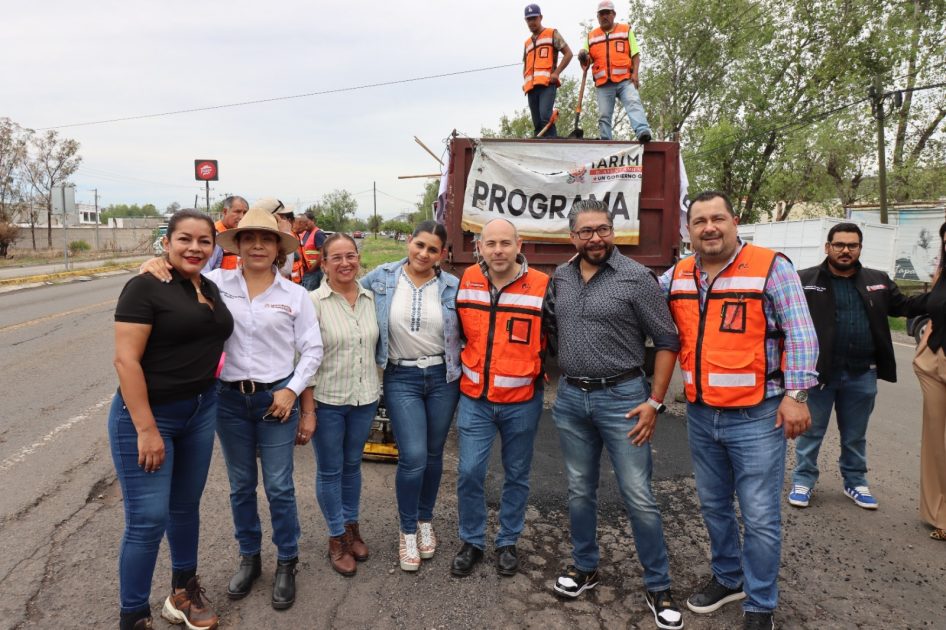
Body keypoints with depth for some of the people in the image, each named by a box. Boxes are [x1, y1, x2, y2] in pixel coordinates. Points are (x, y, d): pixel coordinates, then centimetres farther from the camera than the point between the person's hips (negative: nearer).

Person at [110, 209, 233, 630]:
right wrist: (147, 429, -22)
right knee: (147, 520, -2)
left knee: (186, 506, 18)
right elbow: (125, 360, -18)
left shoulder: (211, 289, 8)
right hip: (147, 414, -6)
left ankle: (184, 590, 37)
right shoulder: (145, 287, -13)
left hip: (201, 411, 7)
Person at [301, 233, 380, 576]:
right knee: (329, 470, 11)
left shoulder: (371, 298, 1)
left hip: (365, 397, 4)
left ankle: (351, 525, 38)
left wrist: (376, 390, 10)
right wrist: (307, 408, -13)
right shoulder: (314, 301, -12)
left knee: (353, 464, 19)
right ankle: (337, 538, 28)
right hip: (327, 399, -4)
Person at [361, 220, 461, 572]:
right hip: (401, 378, -1)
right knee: (413, 457, -8)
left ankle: (425, 521, 35)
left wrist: (465, 367, 0)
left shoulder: (451, 287, -2)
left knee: (433, 454, 13)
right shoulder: (382, 278, -3)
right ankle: (407, 531, 16)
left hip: (443, 377, 2)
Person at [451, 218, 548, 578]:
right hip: (474, 399, 2)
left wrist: (537, 373, -1)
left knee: (517, 475, 14)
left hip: (522, 402, -1)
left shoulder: (542, 287, -12)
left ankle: (508, 542, 33)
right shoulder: (466, 281, -1)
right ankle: (472, 542, 24)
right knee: (469, 473, 3)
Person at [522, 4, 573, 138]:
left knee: (545, 116, -25)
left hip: (547, 83, -6)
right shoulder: (527, 42, 28)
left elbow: (568, 53, 5)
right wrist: (525, 81, 15)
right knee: (537, 123, 1)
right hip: (531, 87, 6)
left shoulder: (552, 34, 12)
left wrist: (556, 73, -6)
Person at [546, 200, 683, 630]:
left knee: (639, 497, 2)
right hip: (570, 398, 4)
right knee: (579, 491, 15)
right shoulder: (559, 278, 5)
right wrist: (556, 384, 12)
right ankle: (584, 566, 35)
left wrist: (655, 402, -10)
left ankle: (658, 586, 20)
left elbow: (667, 341, -7)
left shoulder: (636, 277, -9)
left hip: (621, 397, -4)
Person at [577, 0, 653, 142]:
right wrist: (584, 58, -9)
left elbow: (635, 55, 10)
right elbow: (587, 59, 17)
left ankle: (643, 132, -38)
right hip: (603, 84, 2)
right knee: (604, 115, 0)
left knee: (634, 103, -23)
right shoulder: (591, 36, 19)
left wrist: (635, 73, -6)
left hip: (625, 80, -2)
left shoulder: (626, 30, 15)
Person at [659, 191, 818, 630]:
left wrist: (795, 394, -16)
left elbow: (800, 335, -10)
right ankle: (728, 578, 42)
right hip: (700, 416, 5)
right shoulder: (676, 277, 5)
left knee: (760, 518, 4)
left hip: (757, 417, -5)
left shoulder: (771, 267, -9)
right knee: (714, 507, 20)